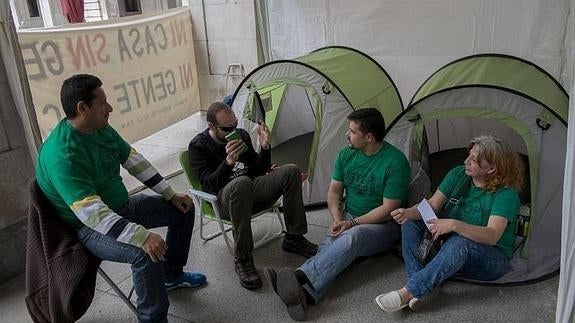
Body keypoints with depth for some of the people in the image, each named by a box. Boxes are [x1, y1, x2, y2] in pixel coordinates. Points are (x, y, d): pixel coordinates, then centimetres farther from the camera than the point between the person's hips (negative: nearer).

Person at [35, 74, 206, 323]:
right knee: (145, 254, -34)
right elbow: (90, 213, -37)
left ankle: (171, 275, 27)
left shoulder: (102, 129, -3)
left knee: (183, 209, 11)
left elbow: (134, 160, 6)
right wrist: (141, 237, -43)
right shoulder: (62, 156, -30)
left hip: (121, 207, 9)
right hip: (90, 227, -9)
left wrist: (171, 195, 5)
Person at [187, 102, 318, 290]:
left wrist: (265, 147, -6)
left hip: (251, 191, 6)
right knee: (241, 182, -40)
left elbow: (259, 172, 13)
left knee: (291, 171, -13)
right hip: (224, 199, -6)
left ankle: (294, 239, -5)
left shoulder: (241, 135, 10)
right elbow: (209, 185, -17)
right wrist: (228, 162, -33)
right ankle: (242, 259, -30)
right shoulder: (198, 146, -6)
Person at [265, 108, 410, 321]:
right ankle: (304, 292, -53)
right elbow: (334, 191, 7)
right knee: (331, 243, -28)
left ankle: (300, 279, -53)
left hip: (382, 226, -4)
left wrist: (352, 223, -20)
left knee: (351, 237, -37)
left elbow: (388, 209, -16)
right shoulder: (346, 154, 2)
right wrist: (337, 220, -10)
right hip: (350, 219, 5)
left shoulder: (396, 162, -16)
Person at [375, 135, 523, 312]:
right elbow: (432, 205, -5)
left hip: (492, 259, -6)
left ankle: (407, 292, -39)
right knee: (411, 224, -14)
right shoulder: (458, 174, -4)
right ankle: (420, 291, -28)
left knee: (460, 242, -40)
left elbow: (492, 236, -31)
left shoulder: (506, 193, -20)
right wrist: (408, 213, -25)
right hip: (450, 245, 6)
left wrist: (455, 225, -44)